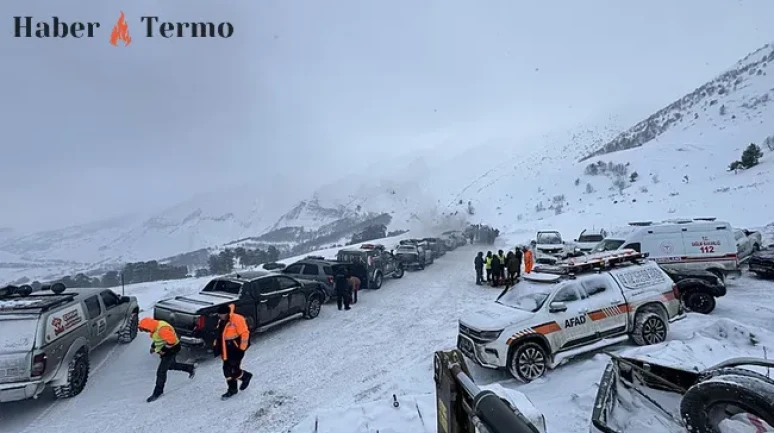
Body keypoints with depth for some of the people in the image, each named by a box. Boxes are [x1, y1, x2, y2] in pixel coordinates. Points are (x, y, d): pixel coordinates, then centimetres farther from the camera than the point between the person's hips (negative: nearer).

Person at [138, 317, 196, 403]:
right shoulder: (156, 327, -1)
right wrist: (153, 346, 9)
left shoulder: (162, 329, -32)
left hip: (171, 350, -10)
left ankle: (158, 392, 11)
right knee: (171, 365, 25)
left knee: (161, 372, -4)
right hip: (165, 350, 10)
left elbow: (171, 341, -35)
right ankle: (191, 368, 40)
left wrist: (163, 350, -25)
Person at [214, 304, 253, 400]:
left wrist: (241, 349, -17)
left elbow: (245, 334, -21)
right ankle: (232, 390, 29)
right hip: (226, 350, 8)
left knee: (233, 371, -7)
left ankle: (246, 376, 23)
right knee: (227, 370, 13)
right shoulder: (221, 321, 4)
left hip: (235, 349, -8)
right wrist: (216, 345, 17)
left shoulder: (237, 320, -23)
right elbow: (220, 335, 20)